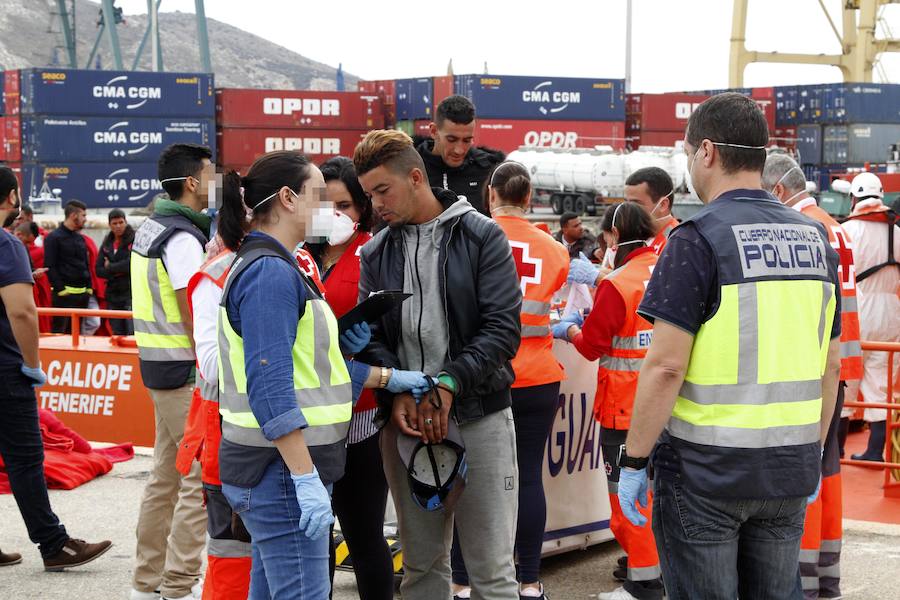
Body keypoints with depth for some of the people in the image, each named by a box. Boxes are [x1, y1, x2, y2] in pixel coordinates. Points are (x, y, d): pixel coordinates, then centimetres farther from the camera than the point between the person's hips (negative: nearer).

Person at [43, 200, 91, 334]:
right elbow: (49, 266, -11)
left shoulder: (80, 238, 17)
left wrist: (89, 287, 11)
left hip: (82, 293, 7)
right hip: (64, 294, -7)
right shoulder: (54, 237, -5)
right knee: (59, 331, -9)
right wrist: (60, 288, -17)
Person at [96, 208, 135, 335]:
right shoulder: (106, 244, 13)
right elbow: (99, 270, 7)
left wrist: (110, 267, -2)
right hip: (113, 295, 6)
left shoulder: (134, 239, -3)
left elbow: (131, 264, -16)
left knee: (132, 333, -14)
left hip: (131, 292, -6)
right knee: (117, 334, 9)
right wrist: (118, 271, -9)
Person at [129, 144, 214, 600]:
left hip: (157, 363, 10)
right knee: (202, 478, -5)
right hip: (186, 372, -10)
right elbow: (193, 316, -20)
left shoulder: (150, 229, 13)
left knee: (166, 474, 15)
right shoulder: (183, 238, -17)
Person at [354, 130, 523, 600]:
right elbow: (371, 336, 6)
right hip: (405, 421, 4)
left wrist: (449, 383, -19)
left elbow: (503, 327, -9)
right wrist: (395, 393, -13)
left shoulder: (481, 236, -1)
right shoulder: (375, 253, 11)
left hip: (479, 416, -4)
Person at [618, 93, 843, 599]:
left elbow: (665, 367, -17)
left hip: (704, 469, -5)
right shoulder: (815, 238, 6)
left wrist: (633, 461, -9)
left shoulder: (698, 240, -13)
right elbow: (831, 363, 11)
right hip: (789, 471, 6)